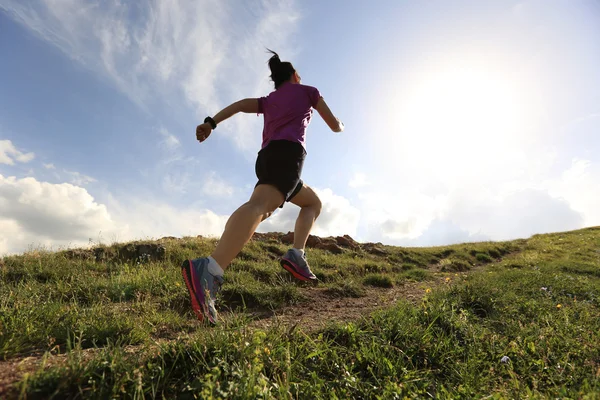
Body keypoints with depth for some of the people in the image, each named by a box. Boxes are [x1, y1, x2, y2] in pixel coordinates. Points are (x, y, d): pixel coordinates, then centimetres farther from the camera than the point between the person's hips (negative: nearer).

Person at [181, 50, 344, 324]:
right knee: (260, 205, -30)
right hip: (288, 153, -7)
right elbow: (334, 125, 22)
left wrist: (211, 122, 3)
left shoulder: (268, 101, 34)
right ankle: (208, 270, -52)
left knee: (314, 202, 22)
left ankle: (296, 254, 0)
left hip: (266, 160, 7)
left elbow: (239, 105, 15)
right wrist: (340, 125, 46)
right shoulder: (307, 91, 23)